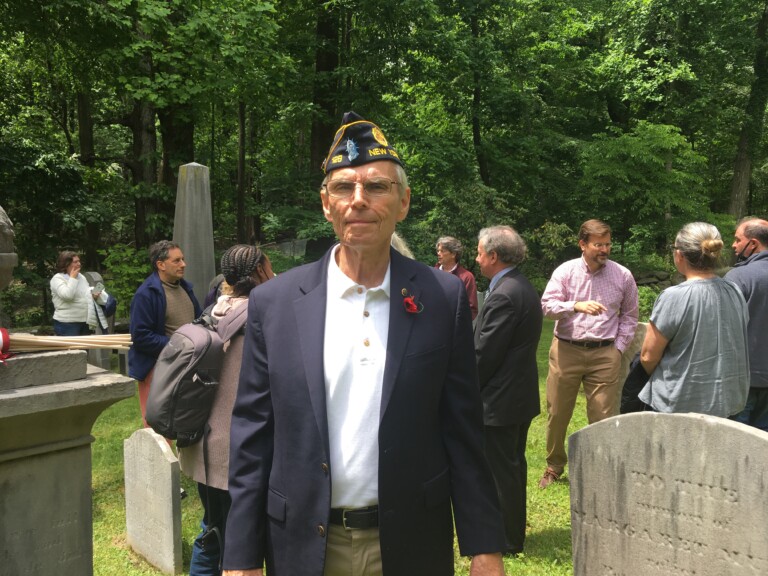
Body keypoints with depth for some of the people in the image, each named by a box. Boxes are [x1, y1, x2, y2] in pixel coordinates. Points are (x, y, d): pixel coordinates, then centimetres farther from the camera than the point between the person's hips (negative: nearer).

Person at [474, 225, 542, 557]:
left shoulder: (503, 295, -23)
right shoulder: (522, 287, 9)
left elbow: (484, 355, -22)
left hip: (499, 401, -10)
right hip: (521, 395, 10)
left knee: (500, 471, 2)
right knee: (514, 465, 20)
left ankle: (506, 541, 15)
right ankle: (514, 529, 34)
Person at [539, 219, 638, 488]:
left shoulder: (622, 275, 2)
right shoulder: (565, 271, -1)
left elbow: (630, 315, 12)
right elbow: (547, 305, -9)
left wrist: (619, 346, 4)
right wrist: (577, 305, -25)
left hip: (604, 354, 0)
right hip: (566, 350, 0)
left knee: (603, 416, 1)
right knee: (557, 413, 9)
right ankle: (554, 466, 28)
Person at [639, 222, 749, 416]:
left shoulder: (674, 297, -20)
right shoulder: (735, 293, -1)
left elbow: (648, 357, -13)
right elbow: (730, 348, 11)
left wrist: (659, 378, 8)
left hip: (681, 405, -6)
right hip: (727, 402, 6)